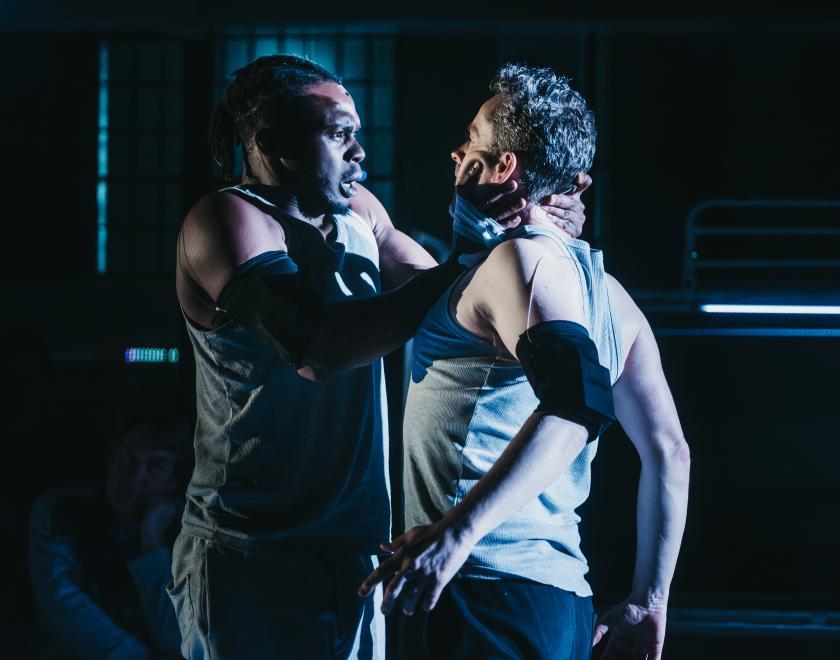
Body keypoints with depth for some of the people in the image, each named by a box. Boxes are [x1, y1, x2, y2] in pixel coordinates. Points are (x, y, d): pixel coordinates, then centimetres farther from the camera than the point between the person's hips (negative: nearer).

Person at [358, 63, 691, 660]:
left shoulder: (524, 259, -9)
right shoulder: (607, 292, 19)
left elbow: (571, 403, -26)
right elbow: (668, 452, 18)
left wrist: (458, 530, -33)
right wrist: (648, 605, 21)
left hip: (487, 598, -9)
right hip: (561, 598, 9)